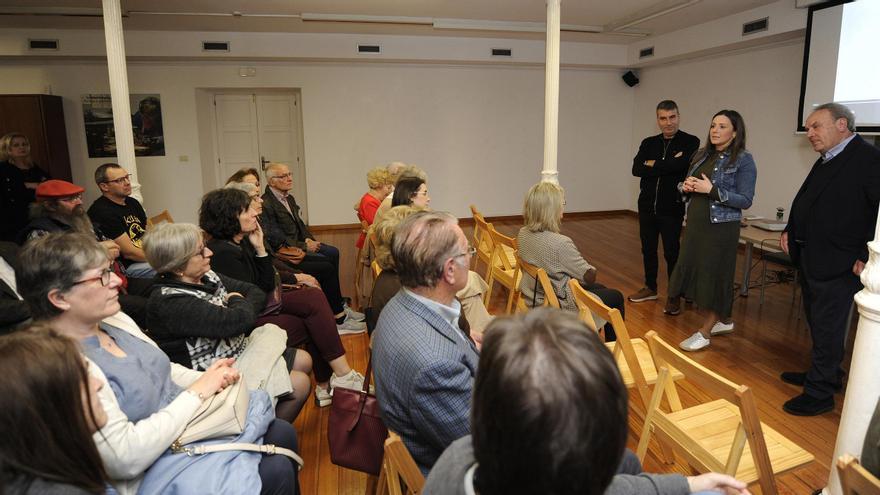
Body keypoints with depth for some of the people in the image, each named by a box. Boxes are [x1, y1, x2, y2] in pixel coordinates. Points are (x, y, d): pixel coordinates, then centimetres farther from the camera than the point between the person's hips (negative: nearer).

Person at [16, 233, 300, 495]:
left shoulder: (115, 320, 0)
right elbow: (126, 458, -27)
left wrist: (209, 378, -7)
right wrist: (197, 393, -20)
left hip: (186, 426, 8)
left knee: (283, 433, 4)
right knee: (276, 470, -14)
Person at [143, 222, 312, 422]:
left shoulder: (206, 276, 1)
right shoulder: (170, 301, -28)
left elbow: (257, 293, 6)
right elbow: (239, 320, -34)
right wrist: (237, 301, -10)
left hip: (238, 350, 9)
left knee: (303, 361, 10)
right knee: (300, 384, -12)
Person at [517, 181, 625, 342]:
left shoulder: (523, 234, -9)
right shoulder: (561, 243, -32)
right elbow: (589, 277, -17)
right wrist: (592, 270, 5)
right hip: (559, 306, -8)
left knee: (599, 288, 28)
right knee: (616, 297, 15)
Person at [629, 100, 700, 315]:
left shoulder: (690, 142, -5)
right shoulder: (648, 143, 8)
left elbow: (679, 165, -22)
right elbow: (636, 169, -7)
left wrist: (653, 164, -8)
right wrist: (667, 165, -14)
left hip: (672, 208, -4)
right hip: (647, 206, 5)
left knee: (672, 252, 1)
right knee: (648, 249, 14)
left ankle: (674, 296, 15)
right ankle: (650, 288, 31)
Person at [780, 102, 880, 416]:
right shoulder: (826, 162, 13)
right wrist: (790, 230, 10)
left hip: (837, 265, -9)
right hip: (810, 260, 9)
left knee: (826, 329, 1)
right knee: (817, 324, 21)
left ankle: (819, 394, 14)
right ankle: (827, 374, 40)